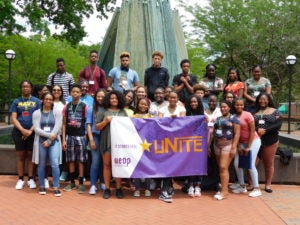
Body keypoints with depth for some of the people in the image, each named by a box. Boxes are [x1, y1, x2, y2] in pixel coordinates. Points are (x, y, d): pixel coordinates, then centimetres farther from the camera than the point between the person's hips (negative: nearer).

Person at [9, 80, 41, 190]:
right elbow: (13, 118, 2)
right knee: (20, 155, 4)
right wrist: (22, 130, -12)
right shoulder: (16, 101, 8)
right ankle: (20, 179, 10)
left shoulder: (37, 101, 4)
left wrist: (31, 130, -11)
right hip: (19, 132, 1)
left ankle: (30, 179, 10)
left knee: (30, 155, 4)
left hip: (32, 132, -1)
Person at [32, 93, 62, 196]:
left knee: (55, 164, -10)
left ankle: (56, 187, -3)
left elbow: (57, 128, -4)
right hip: (41, 141, 1)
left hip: (54, 141, -1)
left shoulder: (57, 112, 4)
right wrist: (50, 135, -15)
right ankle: (42, 186, 20)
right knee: (41, 165, 7)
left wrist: (49, 141, -10)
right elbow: (37, 129, -5)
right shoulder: (36, 113, 5)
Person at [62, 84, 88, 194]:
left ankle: (81, 183, 9)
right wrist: (63, 139, 1)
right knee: (71, 160, 8)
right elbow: (64, 124, 7)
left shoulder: (84, 106, 1)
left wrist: (87, 136, -6)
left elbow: (87, 122, 1)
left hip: (80, 136, -2)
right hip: (69, 136, 2)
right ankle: (72, 182, 18)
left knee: (81, 160, 1)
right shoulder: (67, 106, 7)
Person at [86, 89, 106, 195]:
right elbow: (89, 125, 5)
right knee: (96, 161, -6)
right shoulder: (92, 109, 8)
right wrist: (91, 139, -2)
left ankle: (102, 182, 20)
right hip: (95, 136, -1)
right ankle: (93, 185, -2)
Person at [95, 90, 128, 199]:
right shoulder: (103, 112, 7)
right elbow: (97, 127, 3)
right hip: (107, 141, -1)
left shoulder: (123, 112, 12)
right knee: (107, 164, 1)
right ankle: (107, 189, 9)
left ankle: (118, 188, 11)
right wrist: (106, 121, -10)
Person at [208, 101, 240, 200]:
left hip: (228, 145, -6)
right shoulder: (218, 119, 16)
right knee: (221, 168, 7)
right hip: (217, 145, 6)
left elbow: (237, 134, -8)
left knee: (223, 167, -13)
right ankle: (224, 188, 14)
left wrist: (234, 147, -15)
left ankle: (224, 191, -10)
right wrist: (209, 145, 13)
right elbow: (213, 133, 17)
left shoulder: (233, 118, -1)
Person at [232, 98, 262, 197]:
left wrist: (248, 147, -13)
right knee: (236, 164, 0)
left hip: (253, 141, -5)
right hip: (241, 143, 6)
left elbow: (252, 131, -14)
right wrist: (238, 146, -3)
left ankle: (257, 189, 3)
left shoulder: (247, 115, -14)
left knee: (250, 165, -8)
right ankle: (242, 186, 15)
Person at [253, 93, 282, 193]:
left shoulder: (274, 111, 4)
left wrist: (265, 130, -17)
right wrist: (256, 130, -18)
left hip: (270, 141, 0)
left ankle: (268, 184, 19)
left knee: (269, 163, 8)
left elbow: (278, 125, -7)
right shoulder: (254, 112, 7)